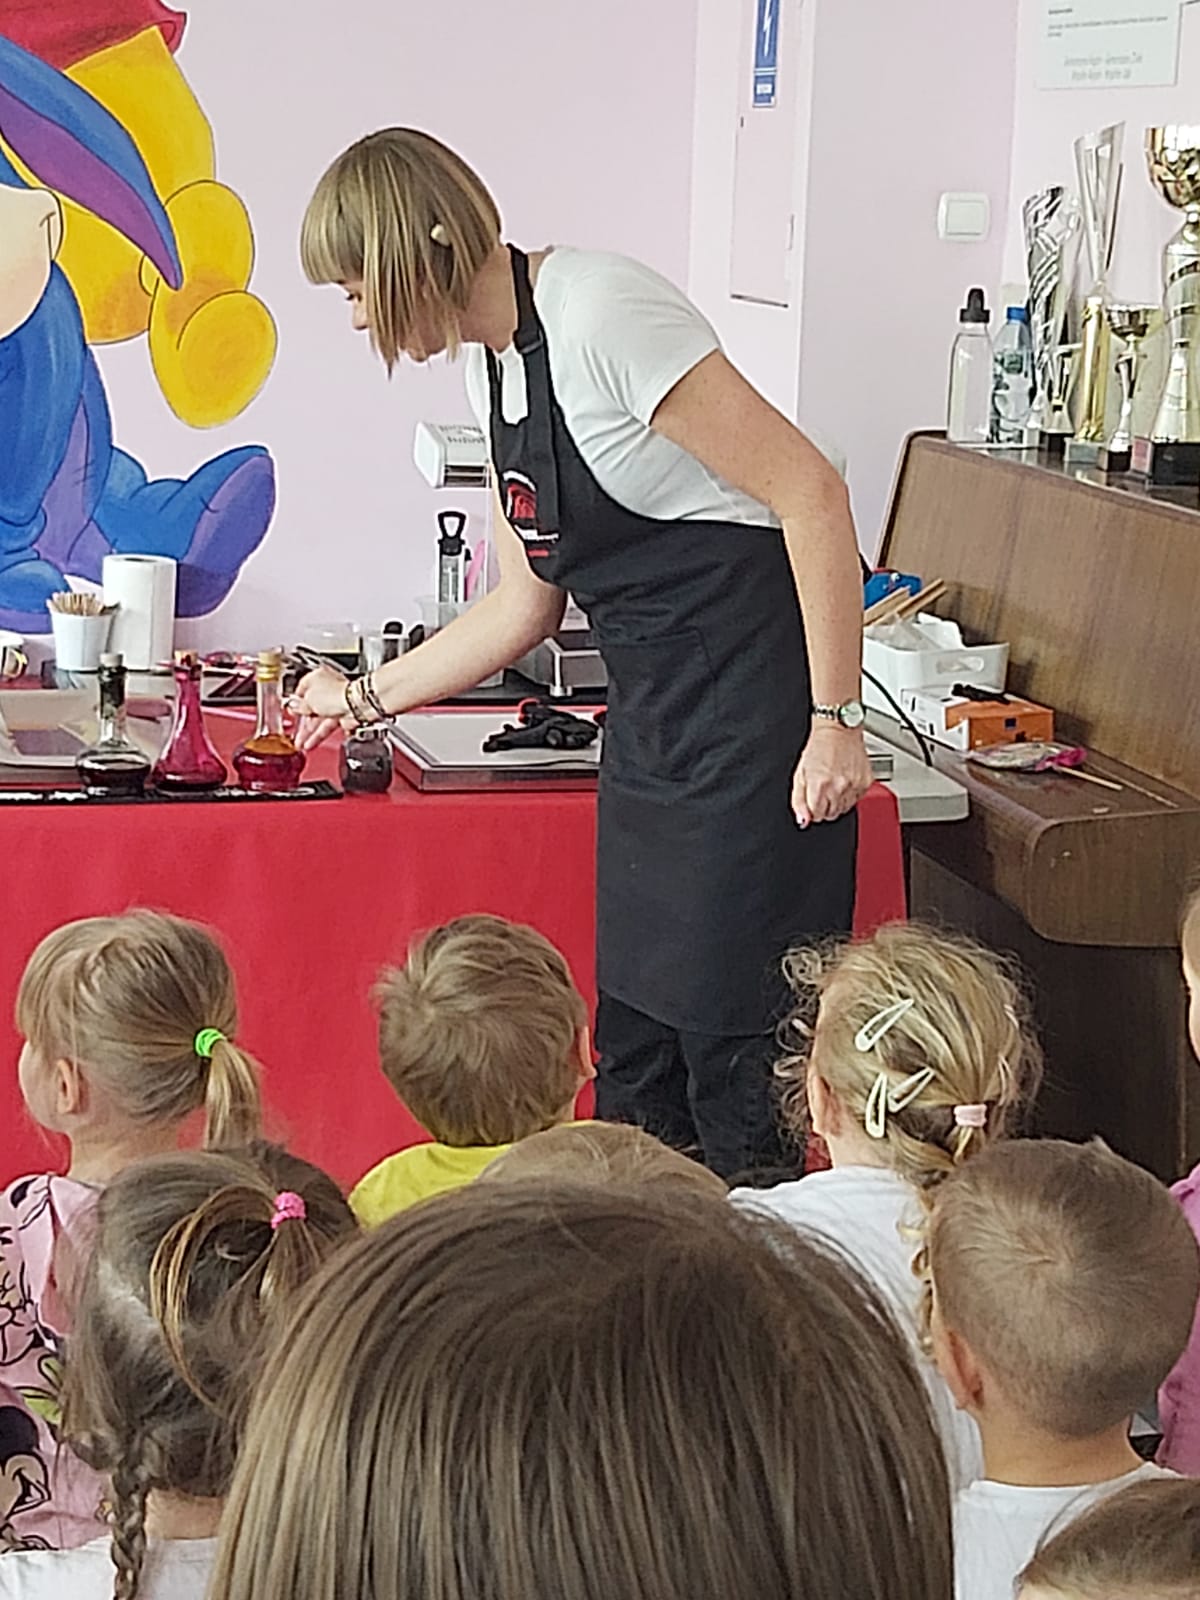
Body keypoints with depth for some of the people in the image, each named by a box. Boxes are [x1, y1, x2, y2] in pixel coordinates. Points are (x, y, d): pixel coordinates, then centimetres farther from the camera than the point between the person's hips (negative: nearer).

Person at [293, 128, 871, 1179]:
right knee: (635, 1048, 11)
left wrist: (835, 722, -20)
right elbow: (528, 608, 20)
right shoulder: (490, 367, 11)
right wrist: (362, 699, 24)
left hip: (752, 704, -9)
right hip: (654, 718, 9)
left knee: (731, 1038, -6)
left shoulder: (600, 313, -17)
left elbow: (811, 496, -19)